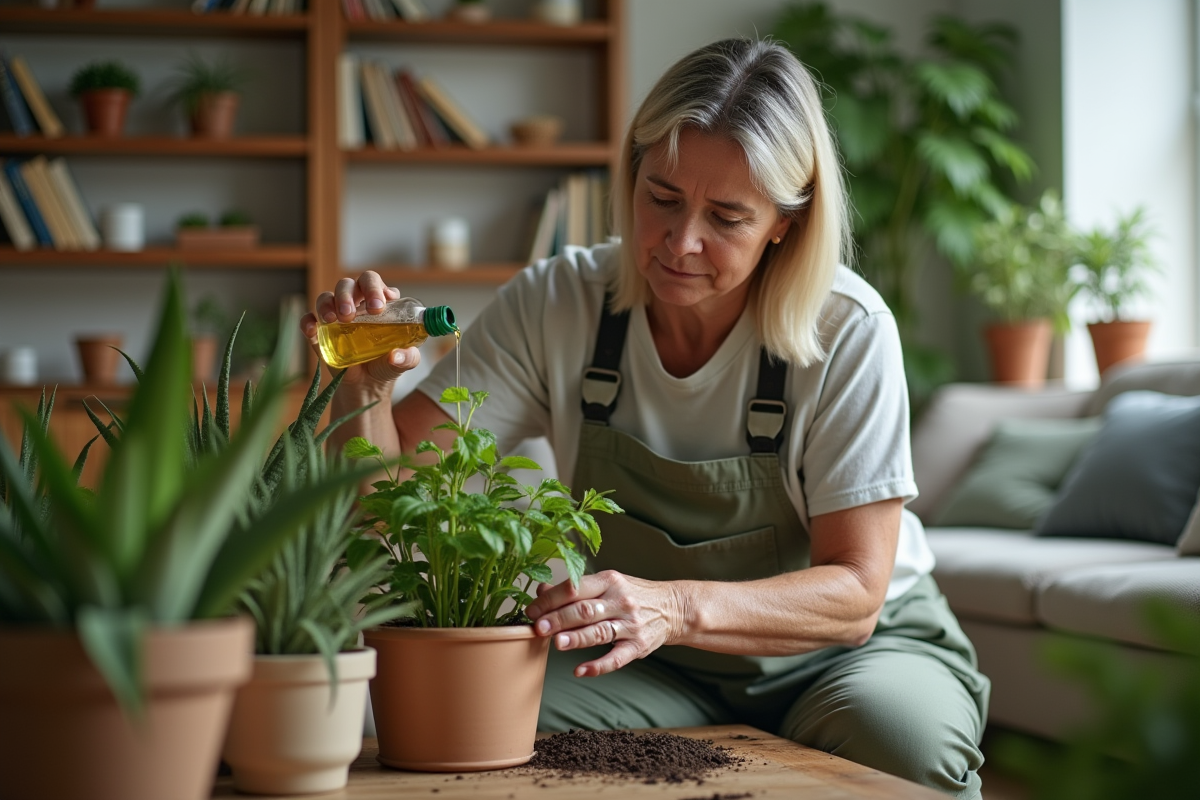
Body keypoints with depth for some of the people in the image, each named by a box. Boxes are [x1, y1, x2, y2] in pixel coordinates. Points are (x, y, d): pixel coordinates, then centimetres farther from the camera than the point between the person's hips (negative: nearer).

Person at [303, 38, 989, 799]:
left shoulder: (846, 331, -20)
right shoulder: (556, 304, -12)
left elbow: (853, 595, -22)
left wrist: (676, 608, -40)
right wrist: (364, 386, -35)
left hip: (855, 647, -1)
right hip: (654, 672, 2)